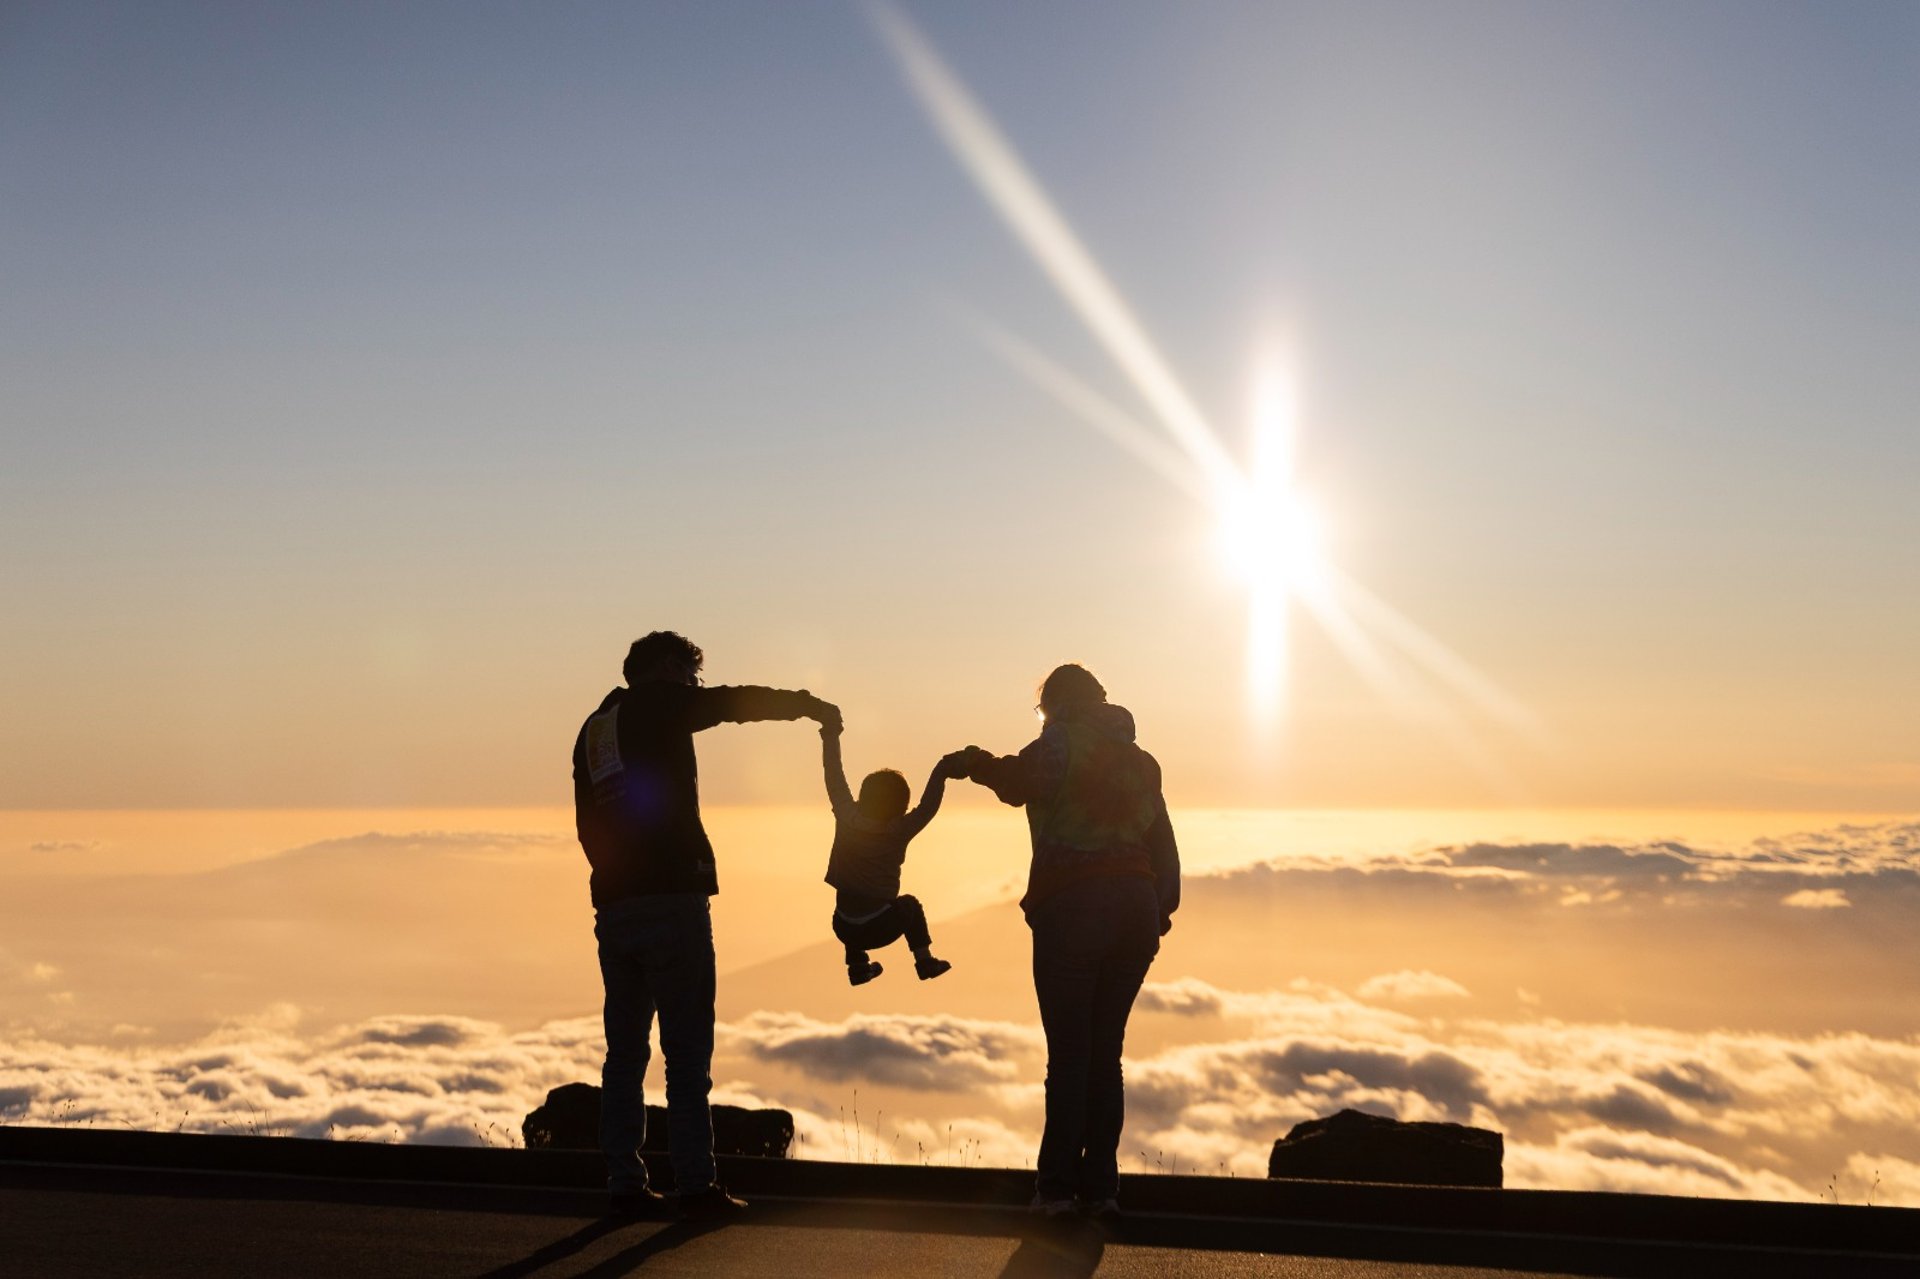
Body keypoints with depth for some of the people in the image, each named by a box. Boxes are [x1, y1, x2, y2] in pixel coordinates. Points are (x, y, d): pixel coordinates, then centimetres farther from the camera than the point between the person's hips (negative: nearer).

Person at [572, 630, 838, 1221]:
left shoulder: (592, 729, 21)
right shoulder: (658, 703, 0)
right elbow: (738, 701, -5)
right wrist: (809, 705, 7)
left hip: (613, 905, 7)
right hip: (672, 896, -7)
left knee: (624, 1050, 10)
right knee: (687, 1051, -5)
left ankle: (625, 1184, 10)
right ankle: (696, 1187, -5)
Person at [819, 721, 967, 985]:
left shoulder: (847, 820, -6)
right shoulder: (899, 833, -11)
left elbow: (835, 779, 2)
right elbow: (927, 807, -5)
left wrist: (831, 738, 11)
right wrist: (941, 773, -3)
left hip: (844, 929, 2)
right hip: (880, 929, -2)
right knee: (909, 905, 29)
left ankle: (857, 966, 31)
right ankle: (924, 961, 23)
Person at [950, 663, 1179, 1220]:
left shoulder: (1062, 741, 0)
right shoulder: (1140, 759, 21)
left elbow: (1021, 782, -22)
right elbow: (1163, 844, 17)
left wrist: (981, 764, -8)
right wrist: (1162, 908, 17)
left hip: (1073, 905, -6)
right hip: (1137, 909, 6)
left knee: (1069, 1054, -3)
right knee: (1106, 1053, 10)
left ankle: (1057, 1185, -3)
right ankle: (1101, 1186, 8)